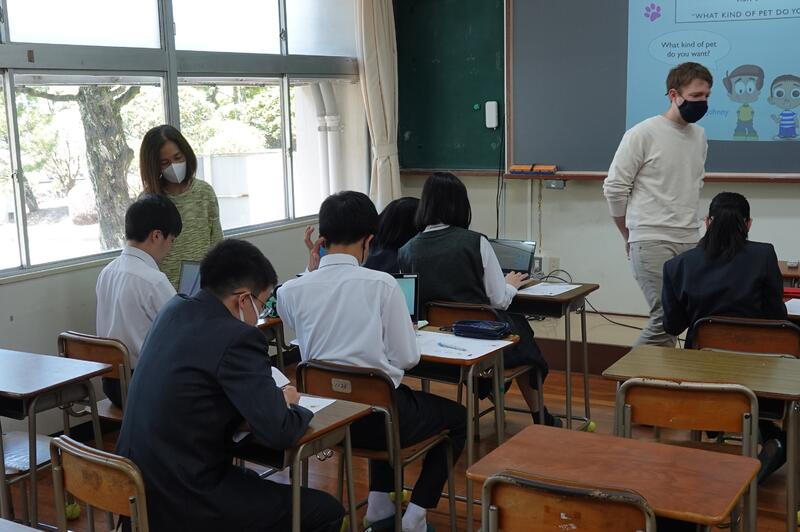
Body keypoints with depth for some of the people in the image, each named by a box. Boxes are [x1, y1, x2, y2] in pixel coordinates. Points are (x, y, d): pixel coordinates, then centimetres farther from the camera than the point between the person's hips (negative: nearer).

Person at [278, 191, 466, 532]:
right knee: (458, 416, 24)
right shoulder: (382, 284, -17)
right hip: (376, 419, -5)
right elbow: (407, 358, -11)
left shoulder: (290, 291, -7)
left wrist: (312, 267, 9)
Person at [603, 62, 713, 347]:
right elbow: (614, 188, -6)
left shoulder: (700, 136, 12)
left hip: (691, 241, 7)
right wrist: (630, 236, 3)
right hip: (652, 241, -7)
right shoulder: (643, 134, -8)